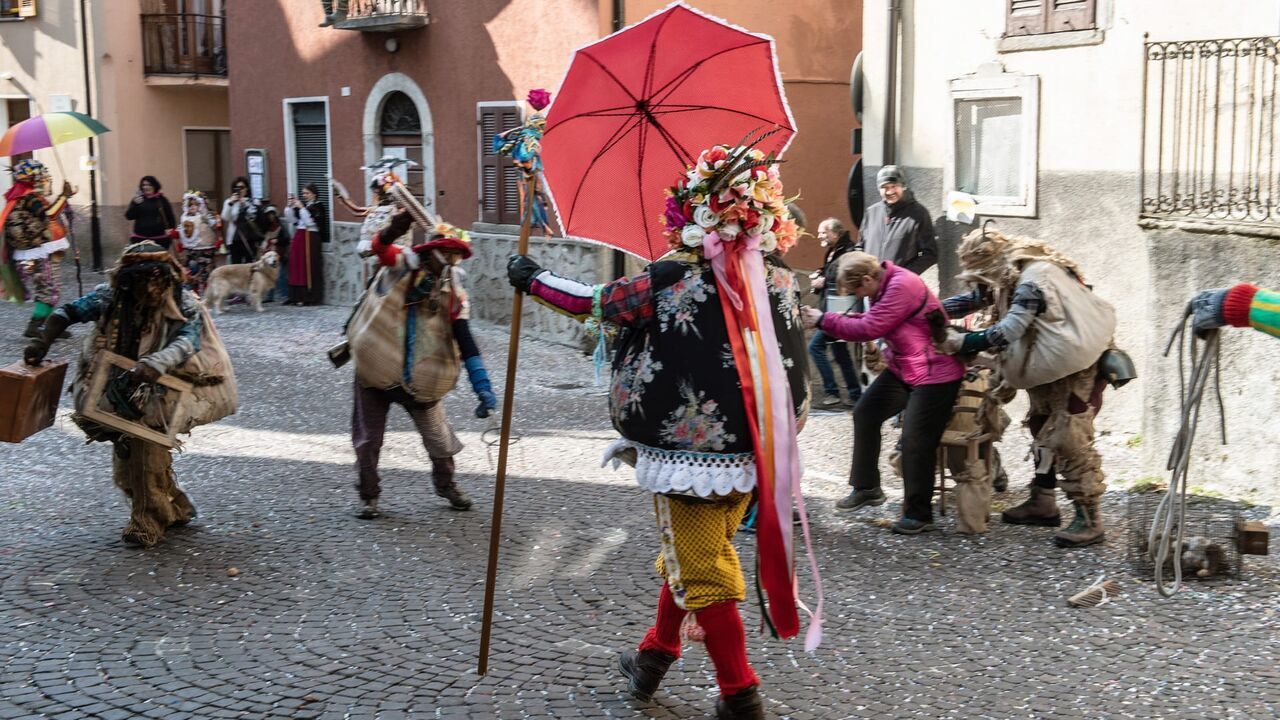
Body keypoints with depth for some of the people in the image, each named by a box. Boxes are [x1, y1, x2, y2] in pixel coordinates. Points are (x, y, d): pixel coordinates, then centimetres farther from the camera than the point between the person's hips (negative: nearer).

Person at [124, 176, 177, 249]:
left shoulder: (162, 199, 5)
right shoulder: (137, 200, 7)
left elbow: (170, 216, 5)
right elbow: (129, 216, 0)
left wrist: (171, 228, -9)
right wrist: (135, 204, -15)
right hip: (140, 239, 1)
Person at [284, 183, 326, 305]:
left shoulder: (318, 206, -3)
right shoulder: (301, 204, 13)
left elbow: (310, 221, -14)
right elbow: (292, 220, 13)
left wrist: (301, 208, -15)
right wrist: (290, 207, 2)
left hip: (310, 238, -6)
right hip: (298, 237, 6)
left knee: (309, 268, -5)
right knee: (297, 267, 4)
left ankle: (310, 297, -1)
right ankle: (297, 296, 8)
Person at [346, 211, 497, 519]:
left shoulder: (453, 291, -3)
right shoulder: (403, 263, -9)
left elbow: (464, 340, -8)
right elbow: (380, 247, -31)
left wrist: (482, 386, -18)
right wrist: (394, 229, -55)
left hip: (420, 376, 2)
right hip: (375, 367, -2)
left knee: (437, 434, 11)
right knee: (368, 438, 7)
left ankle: (446, 484, 37)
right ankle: (368, 496, 25)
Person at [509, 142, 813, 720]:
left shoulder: (671, 280, -14)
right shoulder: (780, 281, -1)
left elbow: (591, 302, -2)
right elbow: (792, 368, 9)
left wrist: (532, 278, 13)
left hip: (689, 453, -6)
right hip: (755, 453, 6)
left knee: (702, 573, 7)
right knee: (688, 555, 23)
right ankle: (653, 655, 39)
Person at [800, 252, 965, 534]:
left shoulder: (902, 286, -25)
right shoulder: (885, 285, 4)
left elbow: (869, 328, -25)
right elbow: (873, 322, 4)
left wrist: (823, 321, -17)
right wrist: (831, 322, -10)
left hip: (935, 373, -10)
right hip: (902, 368, 10)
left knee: (915, 440, -10)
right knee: (865, 413, 10)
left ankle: (919, 515, 4)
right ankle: (866, 487, 22)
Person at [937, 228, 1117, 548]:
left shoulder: (1032, 281, -26)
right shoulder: (1010, 276, 4)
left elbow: (1008, 331, -32)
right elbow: (974, 298, 11)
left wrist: (962, 342, -25)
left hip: (1080, 364, -11)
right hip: (1052, 364, 11)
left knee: (1069, 438, -13)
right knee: (1042, 429, 16)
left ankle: (1089, 519, -8)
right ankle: (1043, 503, 26)